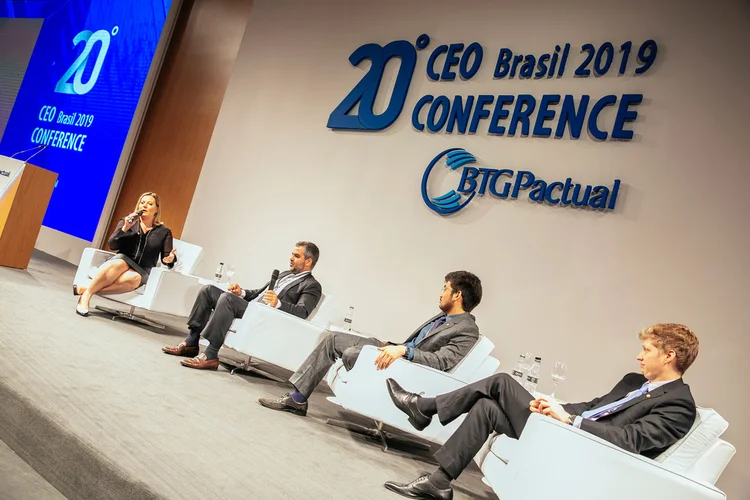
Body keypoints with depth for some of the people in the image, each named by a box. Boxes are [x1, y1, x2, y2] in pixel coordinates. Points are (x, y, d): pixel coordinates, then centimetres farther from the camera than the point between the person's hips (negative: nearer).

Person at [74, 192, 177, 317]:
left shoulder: (164, 231, 9)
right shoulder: (126, 221, 12)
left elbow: (166, 257, 5)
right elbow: (112, 245, 2)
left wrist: (170, 259, -19)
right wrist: (125, 228, -12)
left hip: (142, 272, 0)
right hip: (121, 261, 0)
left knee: (135, 278, -38)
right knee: (120, 263, -38)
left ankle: (85, 289, -39)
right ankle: (86, 295, -35)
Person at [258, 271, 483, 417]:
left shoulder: (467, 330, -11)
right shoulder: (442, 317, 18)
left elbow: (442, 361, -25)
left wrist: (404, 350, -33)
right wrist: (392, 345, 12)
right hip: (397, 354, 10)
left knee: (352, 354, -29)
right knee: (334, 339, 1)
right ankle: (297, 398, 0)